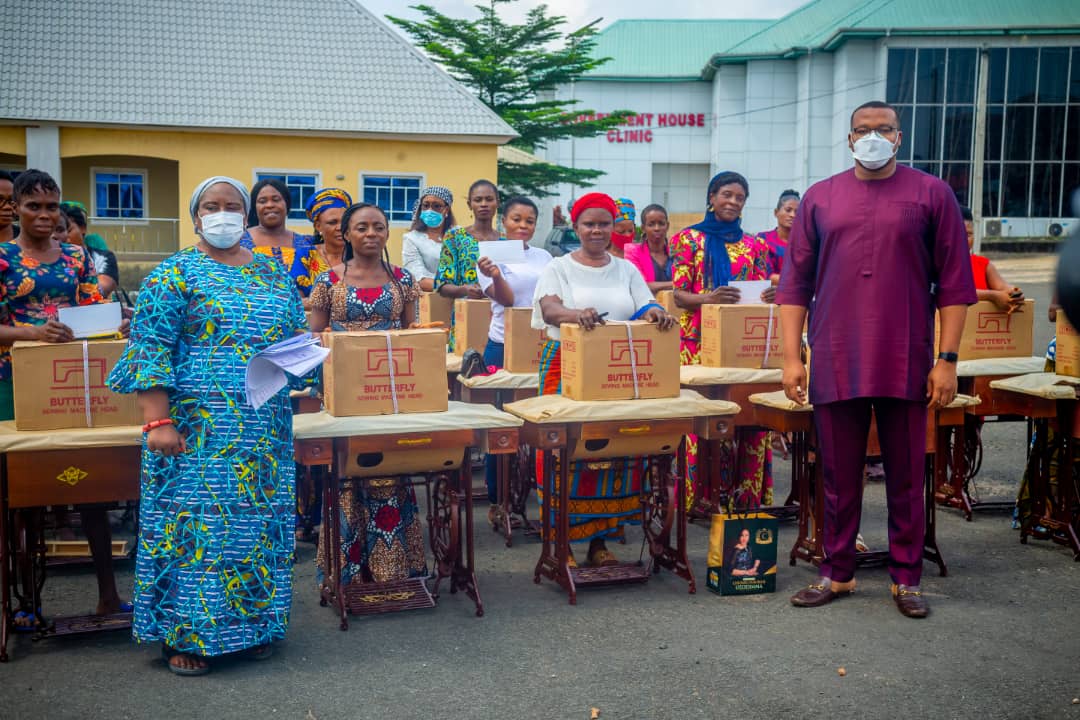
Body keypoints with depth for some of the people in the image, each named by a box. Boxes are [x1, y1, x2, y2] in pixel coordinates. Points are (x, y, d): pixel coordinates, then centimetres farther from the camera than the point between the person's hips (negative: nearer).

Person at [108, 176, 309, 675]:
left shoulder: (274, 274, 13)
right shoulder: (175, 274, -2)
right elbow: (150, 349, -8)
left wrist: (299, 379, -3)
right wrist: (158, 421, -17)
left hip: (265, 430, 5)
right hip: (197, 429, -4)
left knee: (260, 521, 8)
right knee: (195, 520, -2)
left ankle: (254, 622, 22)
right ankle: (184, 634, 10)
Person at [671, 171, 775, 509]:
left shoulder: (754, 245, 16)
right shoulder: (689, 239, 6)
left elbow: (760, 291, 13)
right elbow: (678, 294, -1)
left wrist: (770, 297, -12)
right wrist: (709, 298, -22)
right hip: (700, 341, -3)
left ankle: (746, 494, 6)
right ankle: (702, 497, 0)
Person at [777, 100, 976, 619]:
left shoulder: (931, 195, 4)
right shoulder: (820, 198, 8)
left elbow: (955, 283, 2)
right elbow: (795, 283, 8)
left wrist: (947, 359, -5)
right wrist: (792, 357, 1)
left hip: (906, 365, -1)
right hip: (836, 364, 1)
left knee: (906, 478, 9)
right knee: (839, 478, 10)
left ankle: (905, 579, 23)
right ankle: (837, 574, 24)